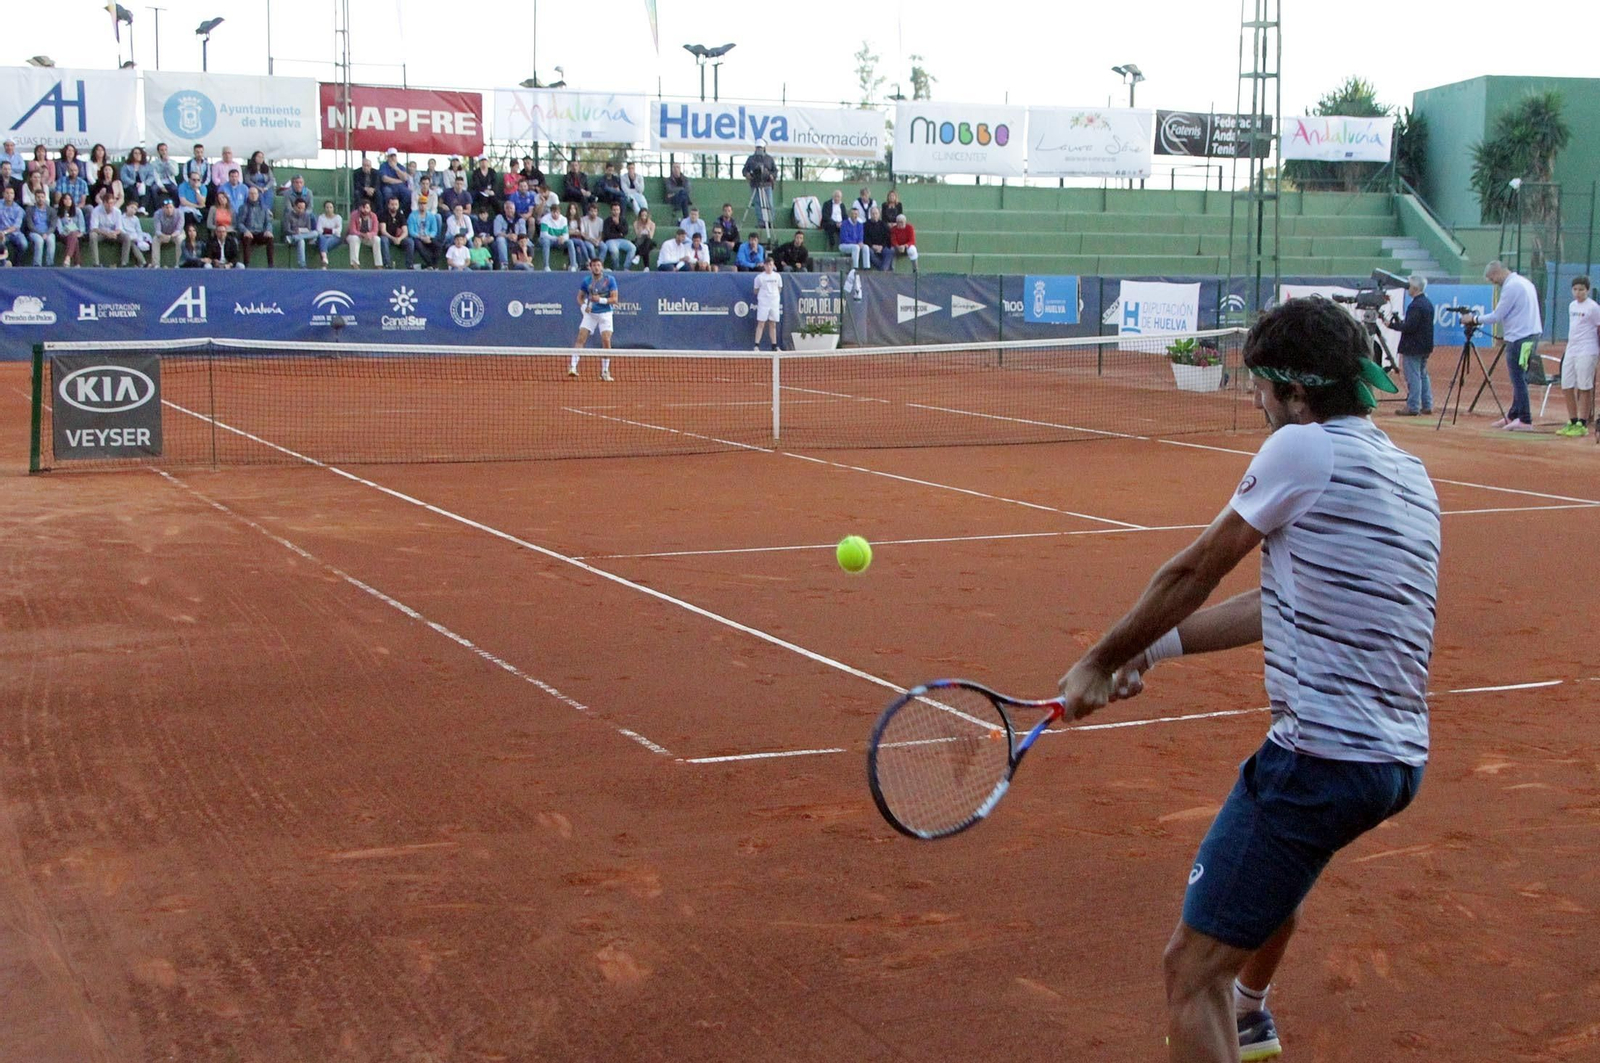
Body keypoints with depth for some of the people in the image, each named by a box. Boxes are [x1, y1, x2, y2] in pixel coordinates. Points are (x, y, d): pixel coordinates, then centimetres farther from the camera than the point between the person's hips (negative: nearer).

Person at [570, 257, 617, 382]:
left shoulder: (610, 280, -7)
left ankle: (605, 372, 2)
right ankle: (573, 367, -14)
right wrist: (583, 307, -10)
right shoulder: (586, 281, 0)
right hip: (590, 314, 2)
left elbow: (614, 299, -9)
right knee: (581, 338, -11)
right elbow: (580, 297, 11)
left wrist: (600, 300, -23)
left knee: (606, 341, -10)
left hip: (605, 314, -2)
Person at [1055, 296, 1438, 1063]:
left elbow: (1192, 574, -3)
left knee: (1192, 968, -7)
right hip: (1400, 759, 10)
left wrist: (1099, 661, 10)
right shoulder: (1408, 474, 13)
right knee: (1268, 865, 39)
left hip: (1322, 756, -10)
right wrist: (1152, 650, 14)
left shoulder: (1303, 450, -12)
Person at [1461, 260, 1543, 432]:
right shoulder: (1524, 282, 17)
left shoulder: (1511, 286, -13)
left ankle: (1525, 420, -7)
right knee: (1518, 378, 14)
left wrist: (1474, 319, -2)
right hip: (1531, 333, 10)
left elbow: (1497, 315, -12)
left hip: (1520, 338, -10)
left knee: (1518, 379, -7)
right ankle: (1513, 416, 21)